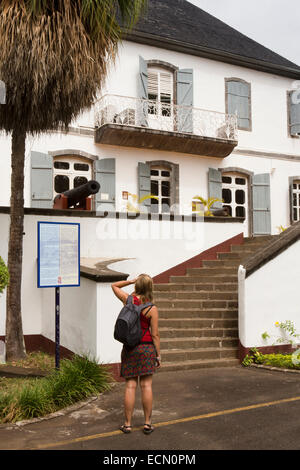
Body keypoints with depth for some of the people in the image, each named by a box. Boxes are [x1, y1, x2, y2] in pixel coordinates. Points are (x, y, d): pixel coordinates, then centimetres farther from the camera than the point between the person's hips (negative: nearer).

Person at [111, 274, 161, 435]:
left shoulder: (128, 300, -5)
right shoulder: (152, 309, -10)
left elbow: (114, 286, 15)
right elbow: (155, 334, -8)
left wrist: (132, 281, 6)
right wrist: (159, 355, 0)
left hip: (129, 347, 2)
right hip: (146, 347, -2)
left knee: (130, 386, 5)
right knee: (146, 385, 5)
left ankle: (127, 424, 12)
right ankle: (147, 423, 12)